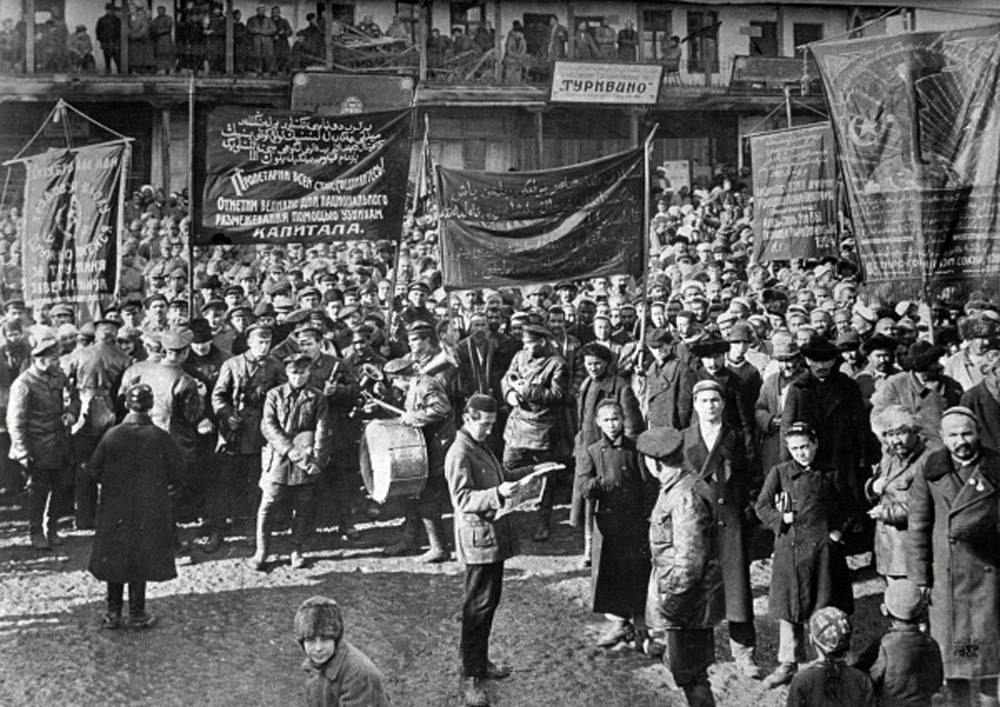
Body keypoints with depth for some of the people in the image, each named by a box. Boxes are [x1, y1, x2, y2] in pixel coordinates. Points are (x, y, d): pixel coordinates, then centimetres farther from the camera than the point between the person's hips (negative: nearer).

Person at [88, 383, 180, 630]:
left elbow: (94, 470, -4)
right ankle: (137, 614, 15)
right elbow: (176, 470, -4)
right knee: (142, 560, 10)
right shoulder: (160, 438, -13)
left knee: (114, 558, 13)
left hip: (115, 509, 1)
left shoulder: (112, 435, -12)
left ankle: (114, 613, 19)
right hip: (150, 510, -1)